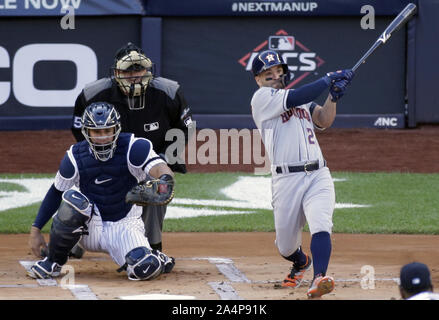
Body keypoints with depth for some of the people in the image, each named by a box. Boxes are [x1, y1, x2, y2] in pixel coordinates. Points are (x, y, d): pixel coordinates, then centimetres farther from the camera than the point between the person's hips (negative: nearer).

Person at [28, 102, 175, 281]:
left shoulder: (132, 148, -14)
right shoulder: (76, 156, -7)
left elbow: (158, 166, -31)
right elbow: (56, 192, 3)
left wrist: (165, 179, -56)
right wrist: (36, 230, -1)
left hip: (124, 226, -1)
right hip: (89, 228, 1)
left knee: (145, 269, -29)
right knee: (73, 199, -31)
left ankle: (156, 259, 13)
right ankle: (53, 262, -12)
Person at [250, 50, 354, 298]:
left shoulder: (302, 101, 22)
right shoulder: (262, 98, 2)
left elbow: (324, 121, 8)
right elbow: (294, 99, -13)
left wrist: (334, 95, -7)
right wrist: (329, 80, -7)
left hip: (318, 176, 3)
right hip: (287, 179, -3)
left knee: (321, 226, -23)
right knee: (286, 247, 7)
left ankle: (319, 279, -38)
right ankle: (301, 263, 42)